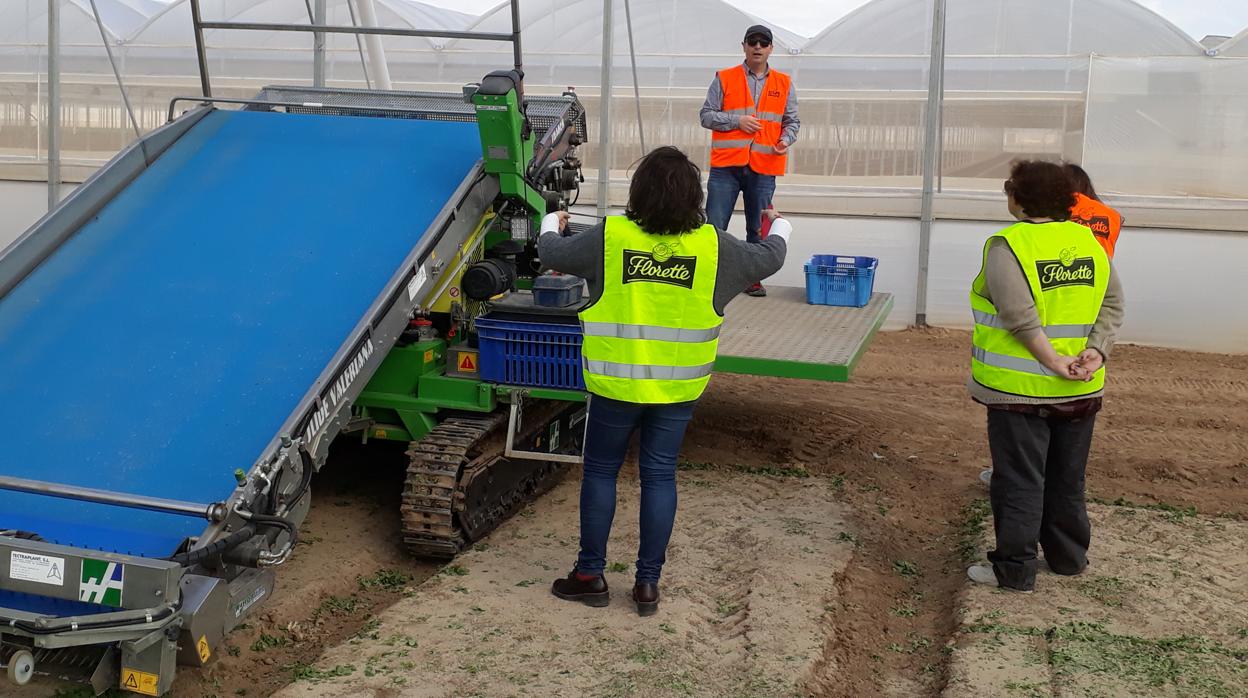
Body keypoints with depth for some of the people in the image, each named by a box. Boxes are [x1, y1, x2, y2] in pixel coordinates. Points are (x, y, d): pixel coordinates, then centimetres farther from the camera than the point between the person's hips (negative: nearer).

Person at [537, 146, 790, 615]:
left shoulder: (609, 237, -10)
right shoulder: (714, 246, -5)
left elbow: (552, 254, 6)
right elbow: (767, 260, 14)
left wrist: (551, 225, 30)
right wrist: (779, 230, 37)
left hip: (617, 383, -1)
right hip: (679, 386, 2)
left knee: (600, 472, 13)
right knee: (659, 476, 11)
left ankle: (590, 575, 21)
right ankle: (648, 583, 18)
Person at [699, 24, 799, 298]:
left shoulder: (784, 84, 11)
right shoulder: (724, 79, 5)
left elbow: (792, 121, 14)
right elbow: (706, 115, 3)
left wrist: (786, 140, -6)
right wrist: (737, 121, -10)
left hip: (764, 168, 2)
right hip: (726, 165, -2)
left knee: (758, 229, 7)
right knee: (715, 226, -2)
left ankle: (752, 277, 17)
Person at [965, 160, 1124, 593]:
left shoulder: (1007, 247, -14)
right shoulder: (1088, 242, 6)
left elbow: (1021, 316, -23)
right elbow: (1112, 305, 2)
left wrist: (1054, 362, -19)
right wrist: (1096, 351, -7)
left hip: (1021, 390, -6)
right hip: (1080, 393, 6)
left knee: (1019, 482, 3)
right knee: (1067, 480, 19)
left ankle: (1015, 569, 8)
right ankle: (1068, 557, 31)